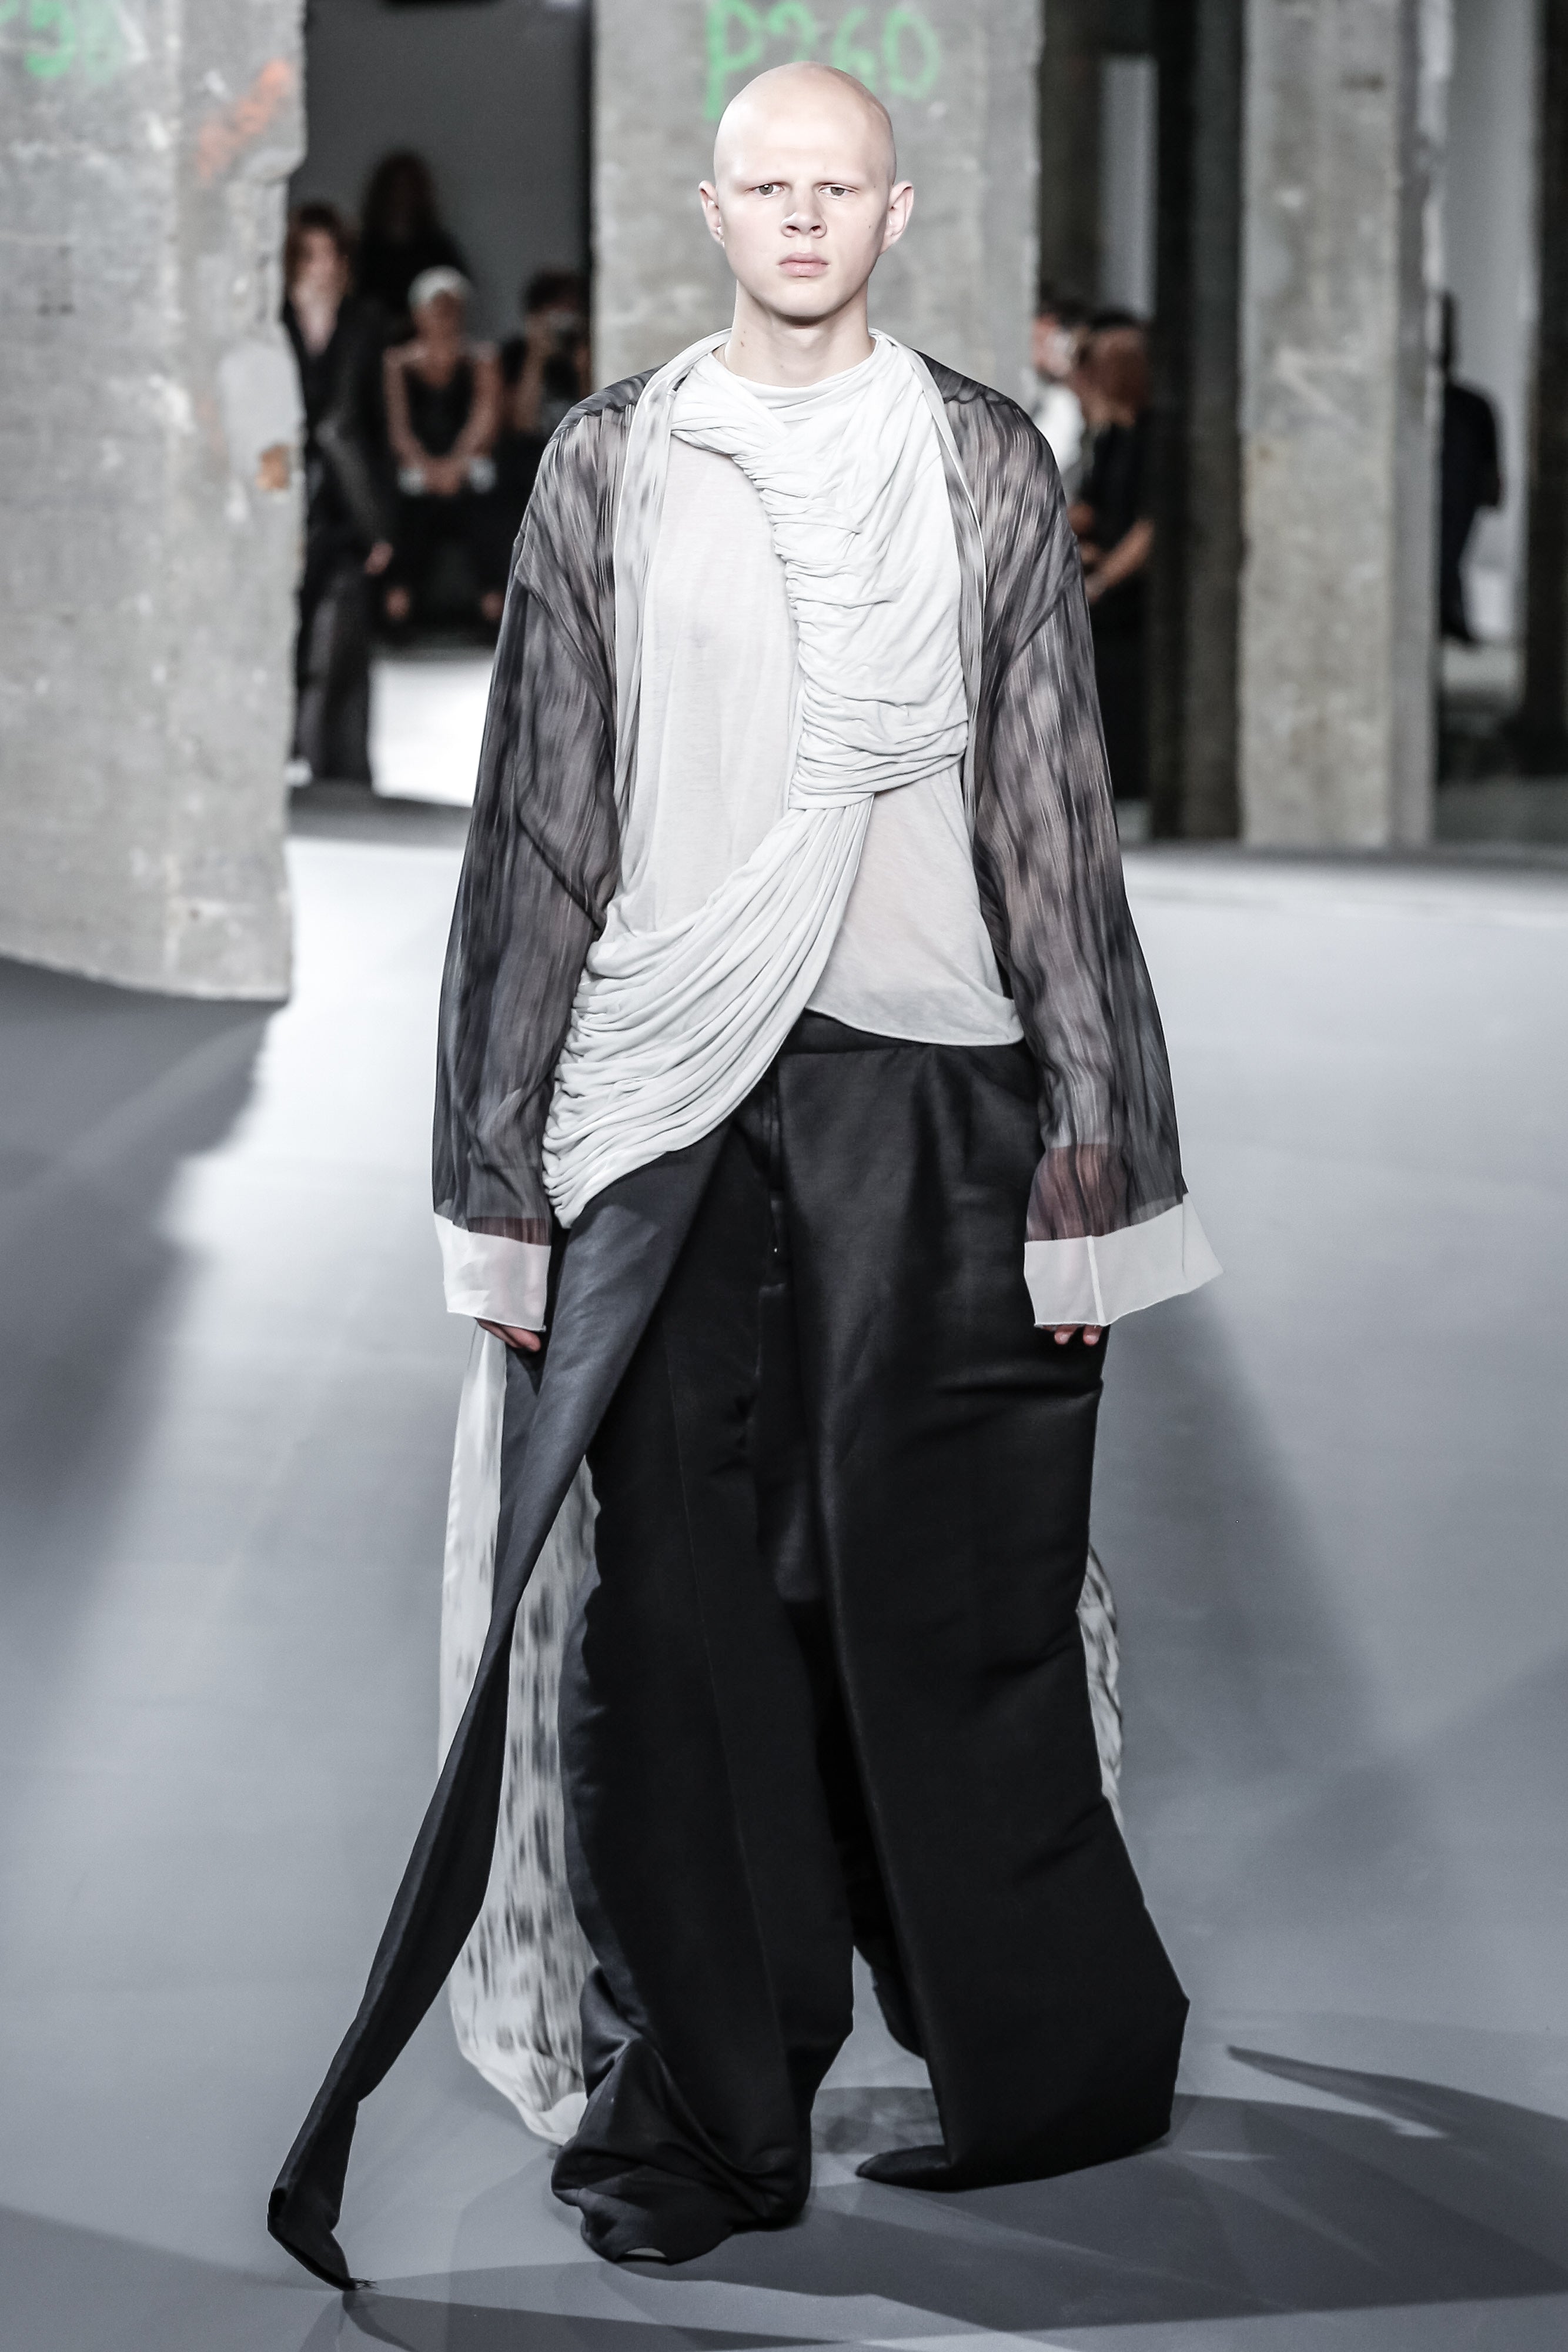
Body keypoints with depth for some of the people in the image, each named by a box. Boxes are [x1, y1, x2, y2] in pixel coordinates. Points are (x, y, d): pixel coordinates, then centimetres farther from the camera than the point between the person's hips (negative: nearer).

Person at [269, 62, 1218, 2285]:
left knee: (938, 1600, -1)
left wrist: (1087, 1155, -1)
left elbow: (1057, 815, 5)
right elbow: (541, 820, 8)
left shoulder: (987, 467, 6)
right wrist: (506, 1163, 4)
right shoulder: (609, 466, 8)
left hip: (924, 1095, -1)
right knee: (674, 1620, 0)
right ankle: (699, 2113, 8)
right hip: (667, 1100, 1)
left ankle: (1048, 2066, 15)